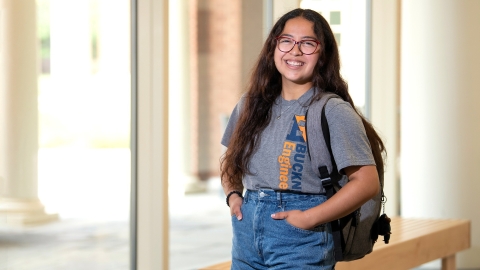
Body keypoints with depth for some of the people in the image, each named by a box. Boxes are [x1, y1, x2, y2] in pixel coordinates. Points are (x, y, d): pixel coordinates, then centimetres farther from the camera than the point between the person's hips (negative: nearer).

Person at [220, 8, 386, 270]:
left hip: (300, 242, -5)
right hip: (246, 237, 5)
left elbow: (367, 182, -16)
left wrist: (308, 218, -18)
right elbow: (230, 158, 22)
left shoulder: (334, 111, -10)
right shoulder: (251, 104, 7)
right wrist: (233, 195, 3)